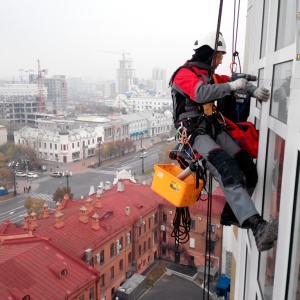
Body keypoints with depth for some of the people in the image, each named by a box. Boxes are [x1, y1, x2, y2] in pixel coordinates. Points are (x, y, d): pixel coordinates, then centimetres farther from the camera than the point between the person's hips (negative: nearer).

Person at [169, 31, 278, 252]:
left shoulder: (210, 75, 20)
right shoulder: (184, 74, -6)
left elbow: (234, 82, 26)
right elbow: (201, 93, -26)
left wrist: (253, 90, 7)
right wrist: (231, 86, -20)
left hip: (214, 130, 8)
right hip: (194, 134, -8)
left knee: (249, 171, -3)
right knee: (229, 173, -30)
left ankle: (231, 215, 16)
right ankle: (258, 228, -41)